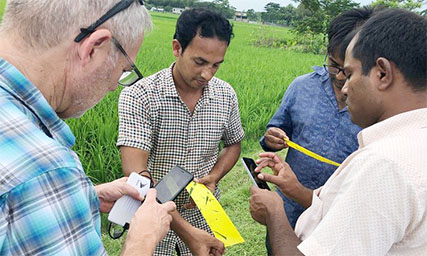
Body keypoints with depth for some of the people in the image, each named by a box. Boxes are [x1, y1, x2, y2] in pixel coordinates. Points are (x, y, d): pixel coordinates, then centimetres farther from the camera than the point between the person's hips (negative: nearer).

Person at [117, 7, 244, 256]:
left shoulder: (226, 95, -8)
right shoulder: (138, 97, -22)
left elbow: (233, 144, 8)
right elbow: (136, 174, -28)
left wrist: (213, 177, -12)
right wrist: (185, 231, -34)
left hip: (203, 213, 4)